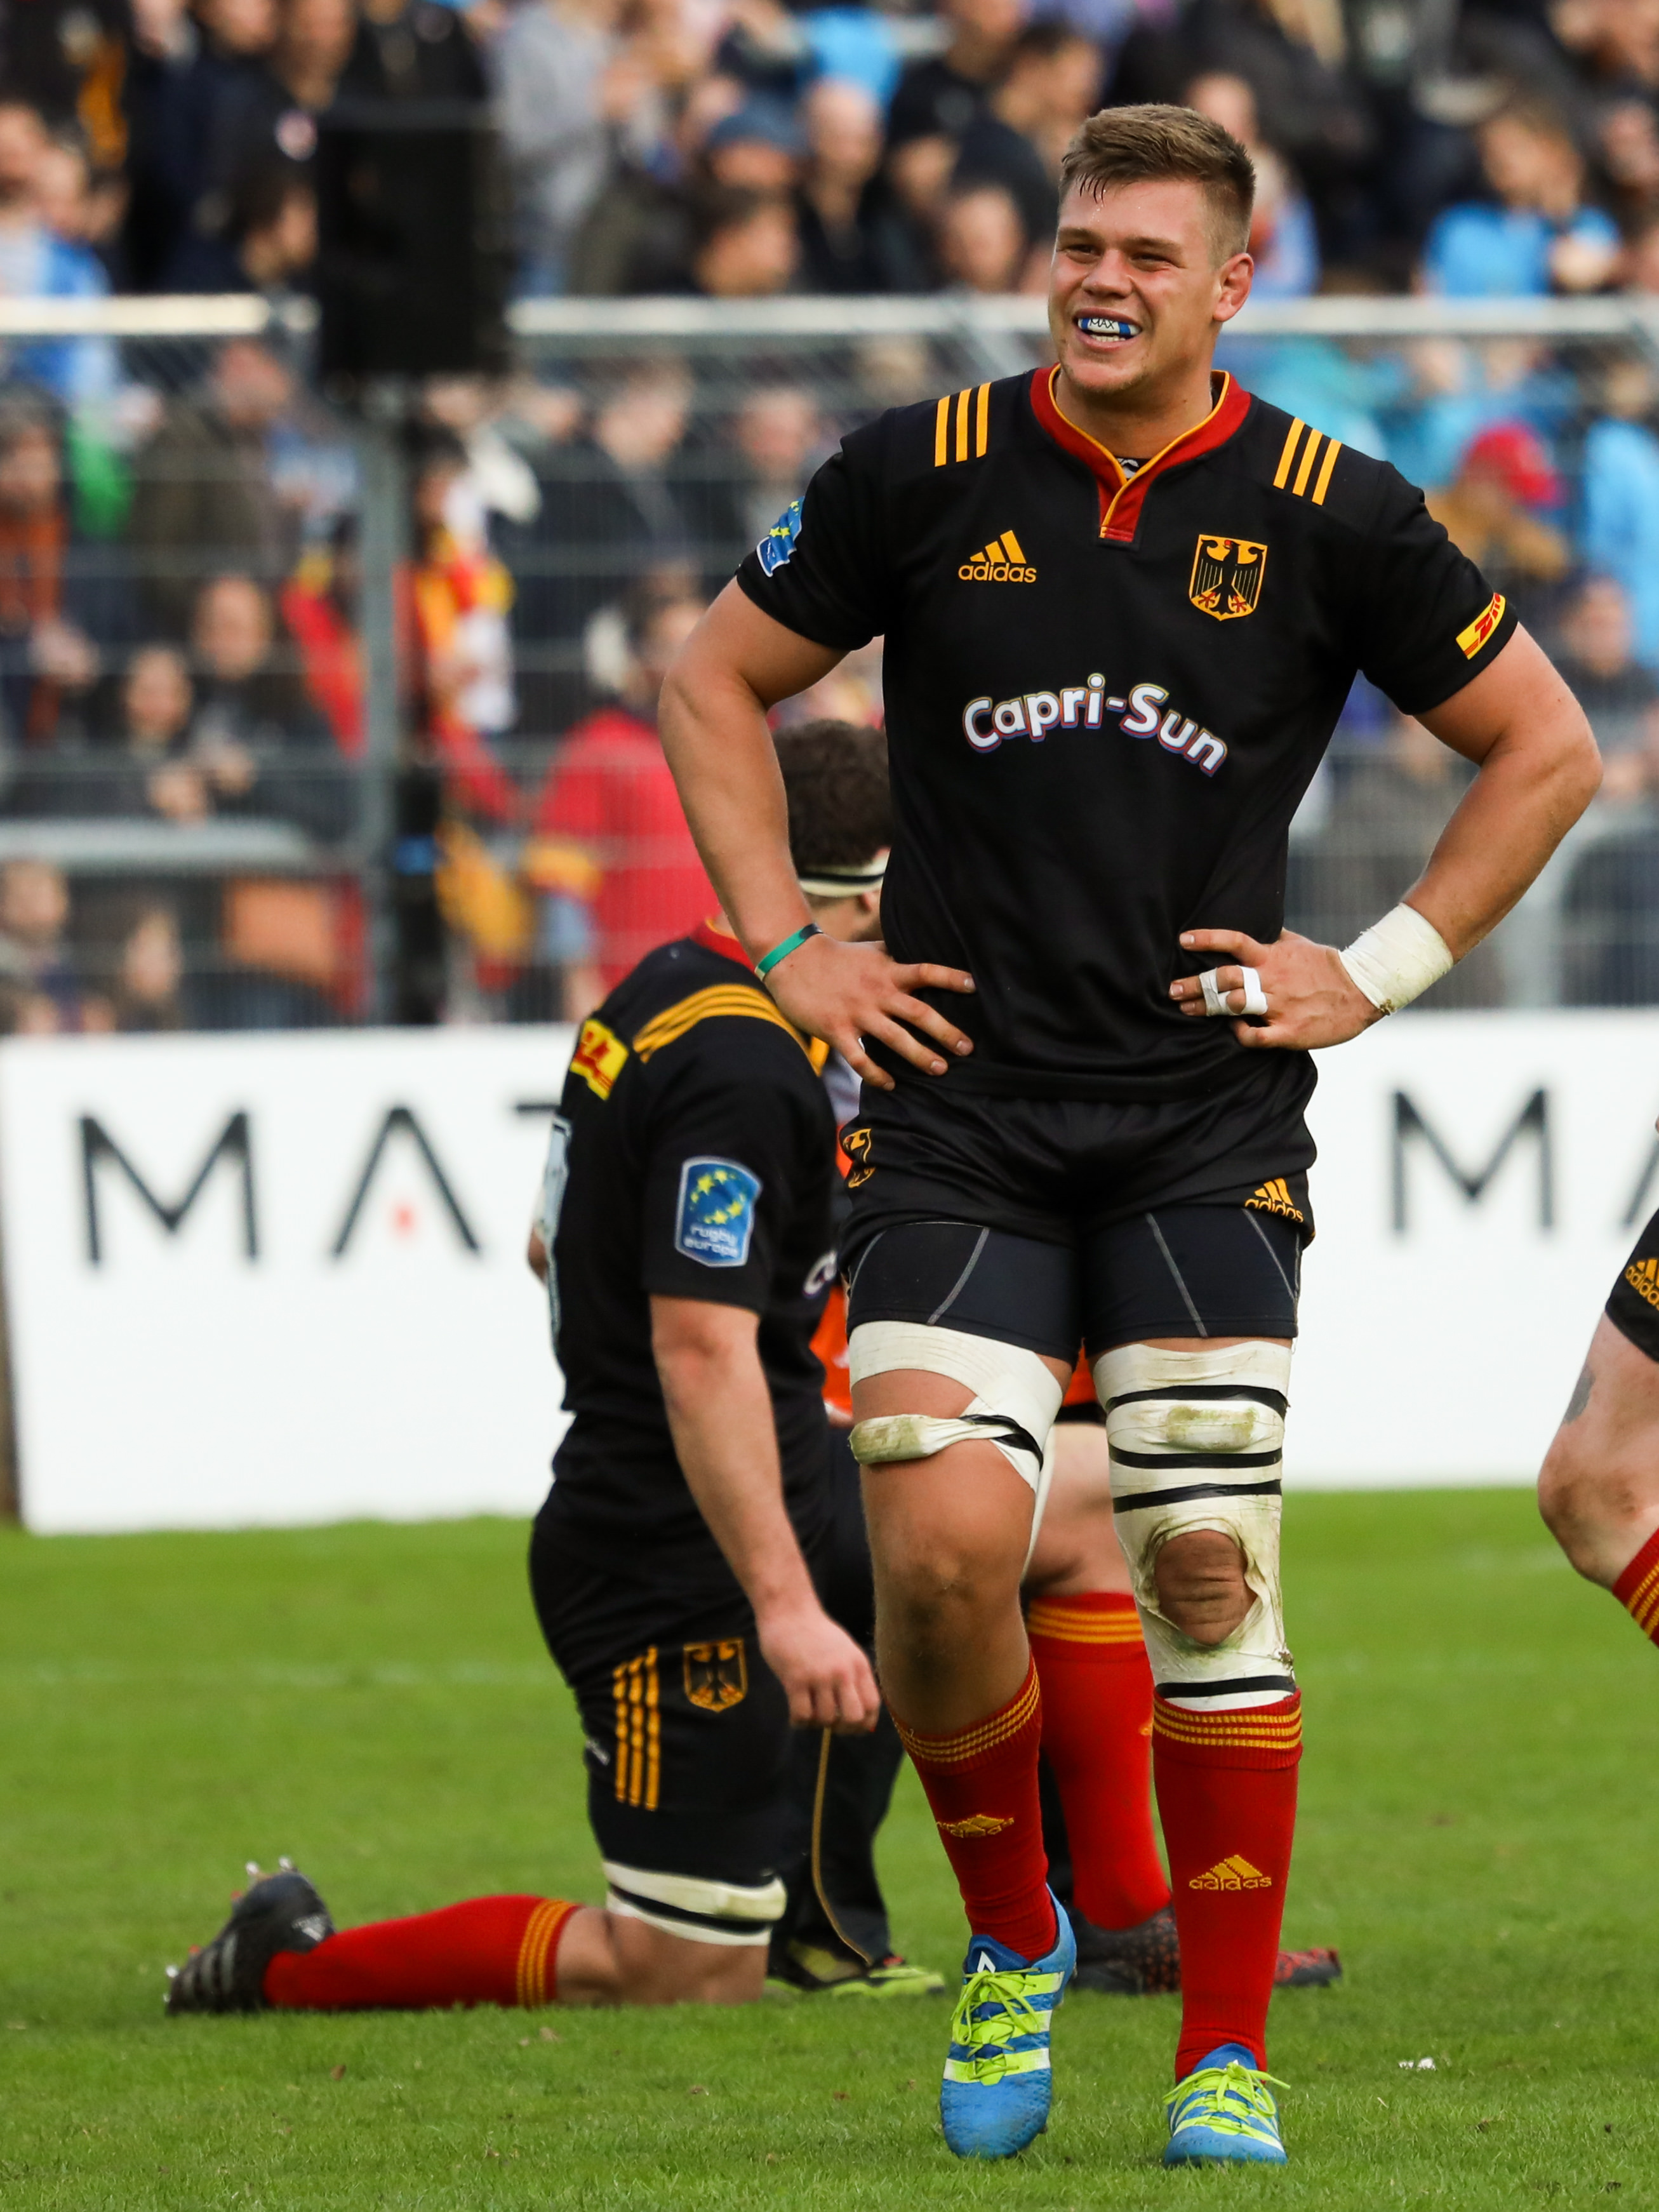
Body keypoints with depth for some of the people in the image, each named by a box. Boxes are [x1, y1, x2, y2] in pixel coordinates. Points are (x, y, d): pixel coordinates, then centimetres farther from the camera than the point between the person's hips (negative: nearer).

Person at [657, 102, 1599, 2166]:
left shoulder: (1329, 514, 0)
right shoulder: (926, 474, 1)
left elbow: (1543, 748, 11)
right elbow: (714, 684, 15)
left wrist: (1384, 969, 4)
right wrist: (787, 945, 6)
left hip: (1204, 1119, 0)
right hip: (960, 1104, 1)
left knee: (1208, 1566, -7)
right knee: (941, 1545, -13)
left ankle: (1227, 2051, 3)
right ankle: (1008, 1937, 13)